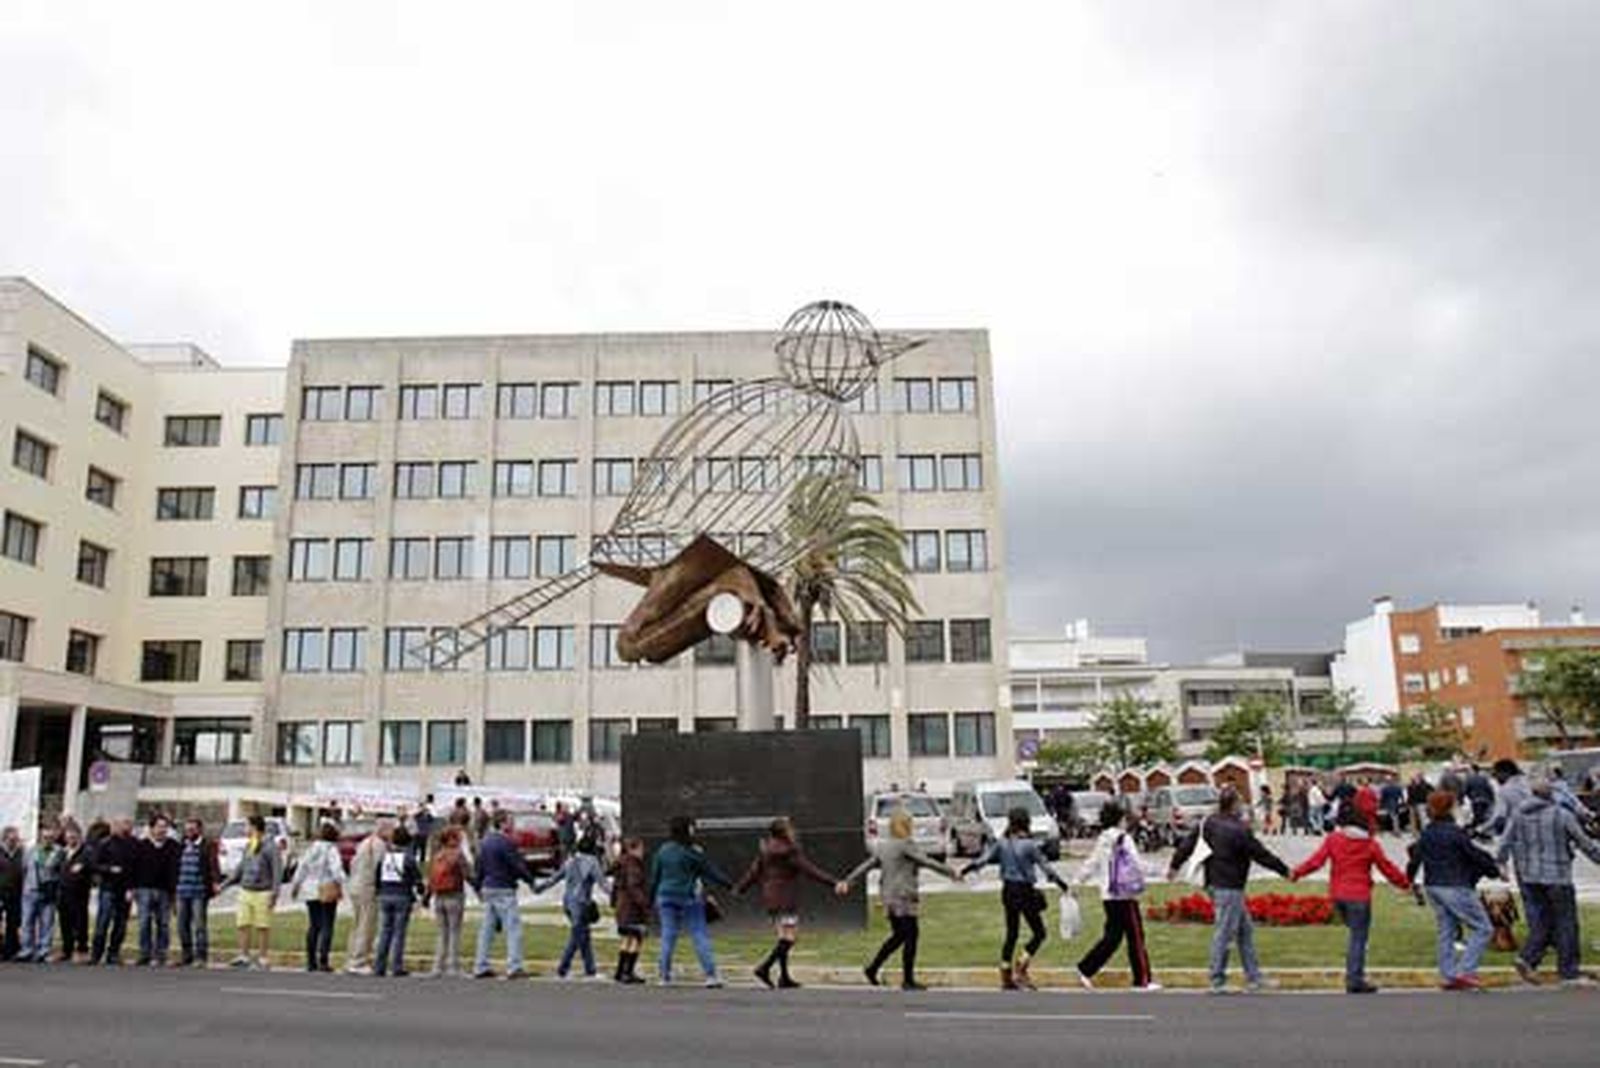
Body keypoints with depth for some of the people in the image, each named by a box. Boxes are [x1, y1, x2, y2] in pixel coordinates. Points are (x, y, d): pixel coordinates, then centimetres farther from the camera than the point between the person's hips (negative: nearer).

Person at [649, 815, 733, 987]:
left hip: (666, 897, 4)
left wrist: (653, 899, 17)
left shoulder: (662, 851, 4)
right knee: (699, 935, -1)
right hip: (688, 898, -4)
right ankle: (711, 975, -5)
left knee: (667, 936, 9)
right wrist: (730, 884, 1)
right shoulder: (693, 852, -10)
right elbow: (711, 872, -6)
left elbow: (654, 877, 9)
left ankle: (664, 975, 9)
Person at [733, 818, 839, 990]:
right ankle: (765, 968, -17)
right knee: (789, 935, -5)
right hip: (786, 900, -8)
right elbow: (810, 871, -15)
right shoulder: (791, 851, -13)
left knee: (783, 937, 13)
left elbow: (753, 872, 13)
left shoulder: (764, 851, 8)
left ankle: (784, 977, 12)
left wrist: (738, 889, 25)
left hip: (770, 900, 8)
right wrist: (834, 882, -15)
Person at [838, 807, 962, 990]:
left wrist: (847, 882, 16)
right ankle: (908, 980, 3)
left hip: (889, 897, 9)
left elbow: (866, 865, 12)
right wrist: (951, 872, -6)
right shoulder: (905, 845, -12)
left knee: (898, 935, 19)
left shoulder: (882, 846, 11)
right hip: (903, 898, -8)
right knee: (911, 935, 0)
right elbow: (927, 862, -12)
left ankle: (872, 968, 19)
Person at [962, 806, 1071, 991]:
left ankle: (1006, 977, 15)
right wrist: (1064, 886, -1)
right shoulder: (1029, 845, -13)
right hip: (1024, 891, -6)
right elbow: (1045, 867, -9)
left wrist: (964, 871, 9)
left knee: (1011, 934, 14)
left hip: (1008, 890, 6)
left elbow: (983, 859, -1)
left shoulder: (1002, 843, 0)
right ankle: (1020, 971, -2)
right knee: (1038, 933, 7)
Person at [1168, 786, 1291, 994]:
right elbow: (1261, 854, -10)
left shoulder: (1207, 823, 6)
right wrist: (1285, 870, 3)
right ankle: (1217, 981, 4)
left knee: (1245, 929, 16)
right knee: (1224, 933, -2)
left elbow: (1187, 843, 14)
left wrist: (1175, 865, 28)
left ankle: (1254, 978, 22)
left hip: (1215, 883, 9)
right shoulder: (1239, 830, -18)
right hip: (1229, 888, -9)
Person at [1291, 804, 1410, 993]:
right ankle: (1354, 981, 1)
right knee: (1358, 938, 2)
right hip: (1359, 896, -3)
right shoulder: (1370, 843, -3)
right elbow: (1387, 867, 3)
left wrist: (1297, 873, 2)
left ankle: (1354, 976, 19)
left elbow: (1317, 860, -7)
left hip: (1338, 895, 3)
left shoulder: (1333, 839, -2)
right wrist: (1406, 883, 17)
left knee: (1356, 933, 22)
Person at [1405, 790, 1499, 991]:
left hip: (1433, 887, 8)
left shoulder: (1427, 833, 6)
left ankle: (1449, 976, 13)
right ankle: (1465, 971, -5)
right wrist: (1495, 869, 7)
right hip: (1455, 888, -8)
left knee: (1446, 932, 13)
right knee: (1483, 928, 2)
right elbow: (1474, 855, -10)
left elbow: (1415, 859, 11)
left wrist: (1411, 882, 23)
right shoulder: (1455, 832, -16)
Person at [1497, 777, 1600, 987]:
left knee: (1540, 922, 10)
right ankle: (1570, 972, 11)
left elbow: (1506, 842, 7)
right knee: (1565, 923, 6)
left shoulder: (1518, 814, 5)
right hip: (1556, 877, -4)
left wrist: (1501, 864, 16)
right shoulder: (1563, 816, -7)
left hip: (1528, 878, 4)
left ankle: (1527, 959, -6)